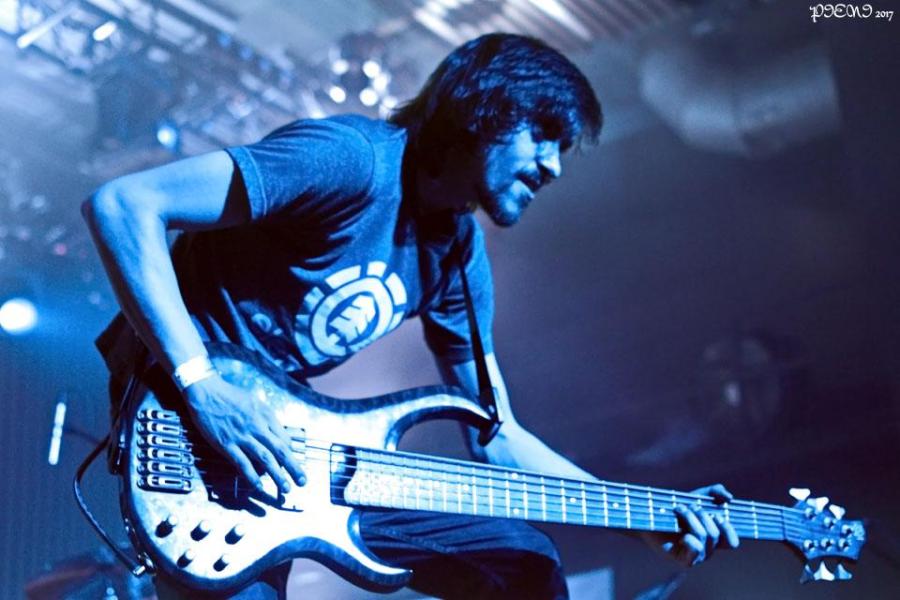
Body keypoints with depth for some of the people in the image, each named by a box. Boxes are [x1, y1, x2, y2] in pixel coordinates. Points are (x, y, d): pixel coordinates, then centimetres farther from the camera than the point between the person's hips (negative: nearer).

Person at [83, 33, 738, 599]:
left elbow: (497, 437, 10)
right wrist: (201, 383, -30)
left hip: (309, 441, 7)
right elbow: (121, 204, -24)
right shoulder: (352, 159, -19)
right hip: (192, 425, -7)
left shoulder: (457, 253, 6)